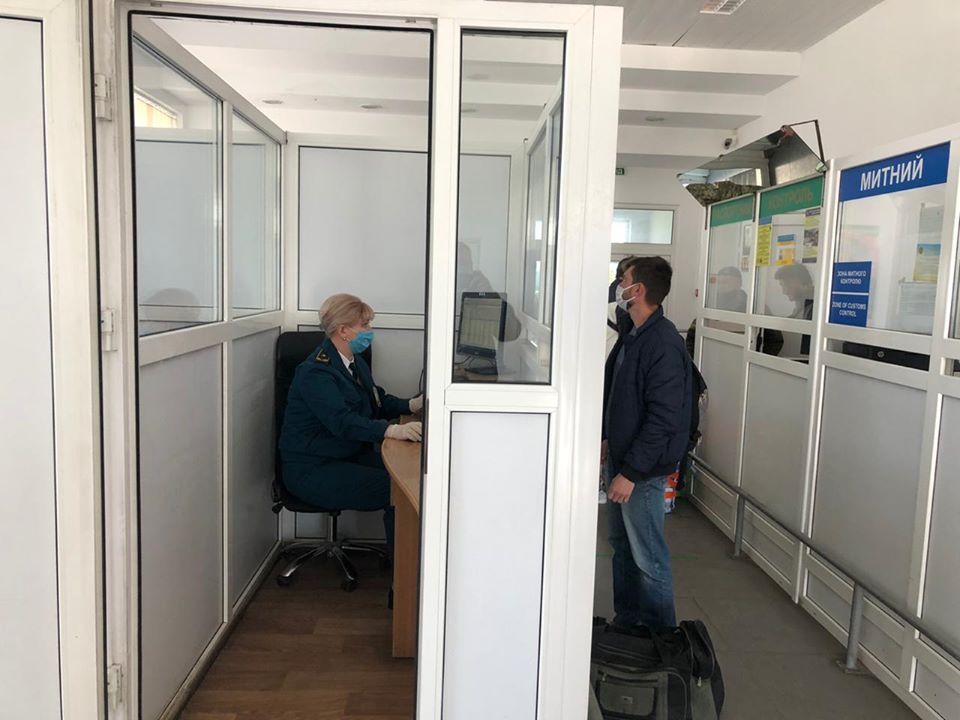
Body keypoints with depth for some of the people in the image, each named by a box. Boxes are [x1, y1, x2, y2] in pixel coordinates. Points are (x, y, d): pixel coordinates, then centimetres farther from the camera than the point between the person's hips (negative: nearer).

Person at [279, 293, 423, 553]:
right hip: (311, 470, -8)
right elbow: (342, 421, -32)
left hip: (350, 455, 8)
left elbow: (378, 401, 17)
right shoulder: (316, 371, -18)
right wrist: (393, 431, -45)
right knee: (393, 489, -24)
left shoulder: (354, 361, 12)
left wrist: (413, 405, -3)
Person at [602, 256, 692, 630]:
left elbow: (663, 419, -24)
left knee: (648, 557, 2)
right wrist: (609, 439, 19)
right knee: (622, 545, 19)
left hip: (645, 470, -10)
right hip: (622, 459, 10)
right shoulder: (634, 336, 9)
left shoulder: (663, 343, -21)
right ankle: (626, 621, 34)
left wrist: (631, 472, -23)